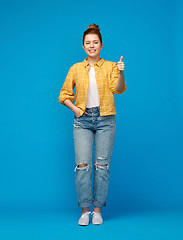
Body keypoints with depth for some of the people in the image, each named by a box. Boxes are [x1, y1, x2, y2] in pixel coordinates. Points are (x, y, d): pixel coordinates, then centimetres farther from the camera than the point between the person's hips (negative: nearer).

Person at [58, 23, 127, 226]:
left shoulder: (110, 67, 5)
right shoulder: (75, 69, 9)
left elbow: (118, 89, -11)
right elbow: (64, 95, 13)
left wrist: (121, 73, -29)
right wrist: (74, 108, -3)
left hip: (105, 120, -1)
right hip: (82, 120, 1)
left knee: (102, 165, 2)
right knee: (82, 165, -5)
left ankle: (97, 210, 14)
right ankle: (84, 211, 6)